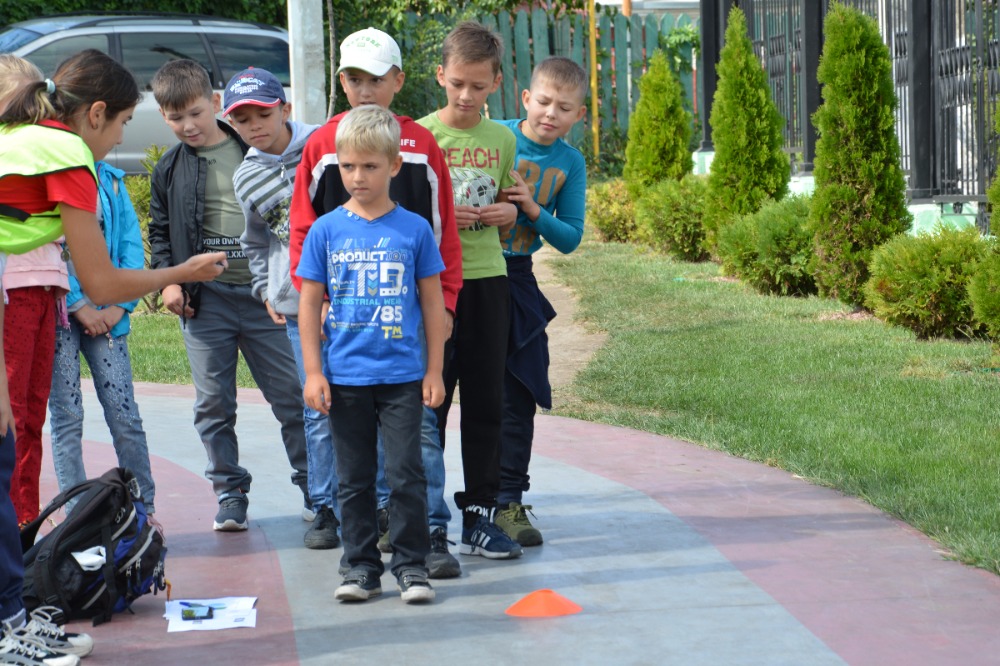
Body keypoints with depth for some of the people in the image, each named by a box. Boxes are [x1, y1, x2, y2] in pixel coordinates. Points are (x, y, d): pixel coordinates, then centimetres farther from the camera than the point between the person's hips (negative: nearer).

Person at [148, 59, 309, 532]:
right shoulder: (169, 170, 8)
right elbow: (160, 232, 14)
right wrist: (168, 280, -1)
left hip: (263, 294, -1)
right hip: (204, 298, 1)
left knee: (291, 395, 1)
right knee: (213, 403, 2)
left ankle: (313, 487, 12)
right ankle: (230, 493, 12)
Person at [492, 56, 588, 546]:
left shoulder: (570, 163, 3)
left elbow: (570, 239, 3)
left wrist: (532, 209, -14)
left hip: (516, 280, 4)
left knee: (517, 394, 5)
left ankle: (508, 502, 14)